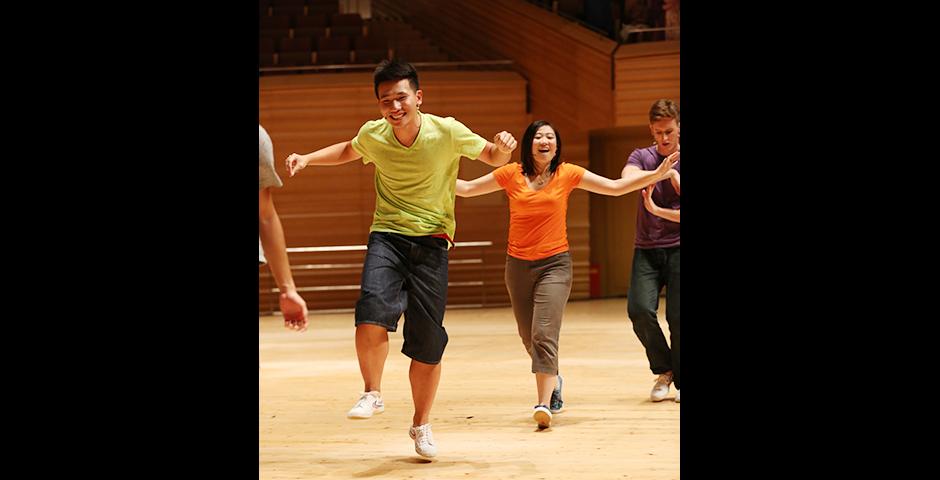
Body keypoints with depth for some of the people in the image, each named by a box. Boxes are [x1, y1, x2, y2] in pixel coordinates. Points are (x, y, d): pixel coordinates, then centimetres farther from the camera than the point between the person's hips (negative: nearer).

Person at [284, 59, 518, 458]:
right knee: (372, 310, -27)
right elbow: (347, 151, 21)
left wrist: (501, 148, -21)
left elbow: (492, 158, 3)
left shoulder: (447, 132, -11)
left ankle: (421, 425, 23)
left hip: (431, 242, -1)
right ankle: (372, 394, -4)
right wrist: (307, 159, 7)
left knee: (427, 342, 0)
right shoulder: (373, 134, -3)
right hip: (387, 235, 1)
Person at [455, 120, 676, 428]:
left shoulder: (567, 174, 0)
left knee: (544, 334, -18)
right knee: (529, 338, 13)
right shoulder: (512, 174, 1)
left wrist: (657, 174, -4)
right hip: (518, 264, 3)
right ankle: (553, 381, 41)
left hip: (554, 264, -2)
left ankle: (544, 404, -21)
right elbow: (467, 189, 7)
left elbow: (616, 187, 3)